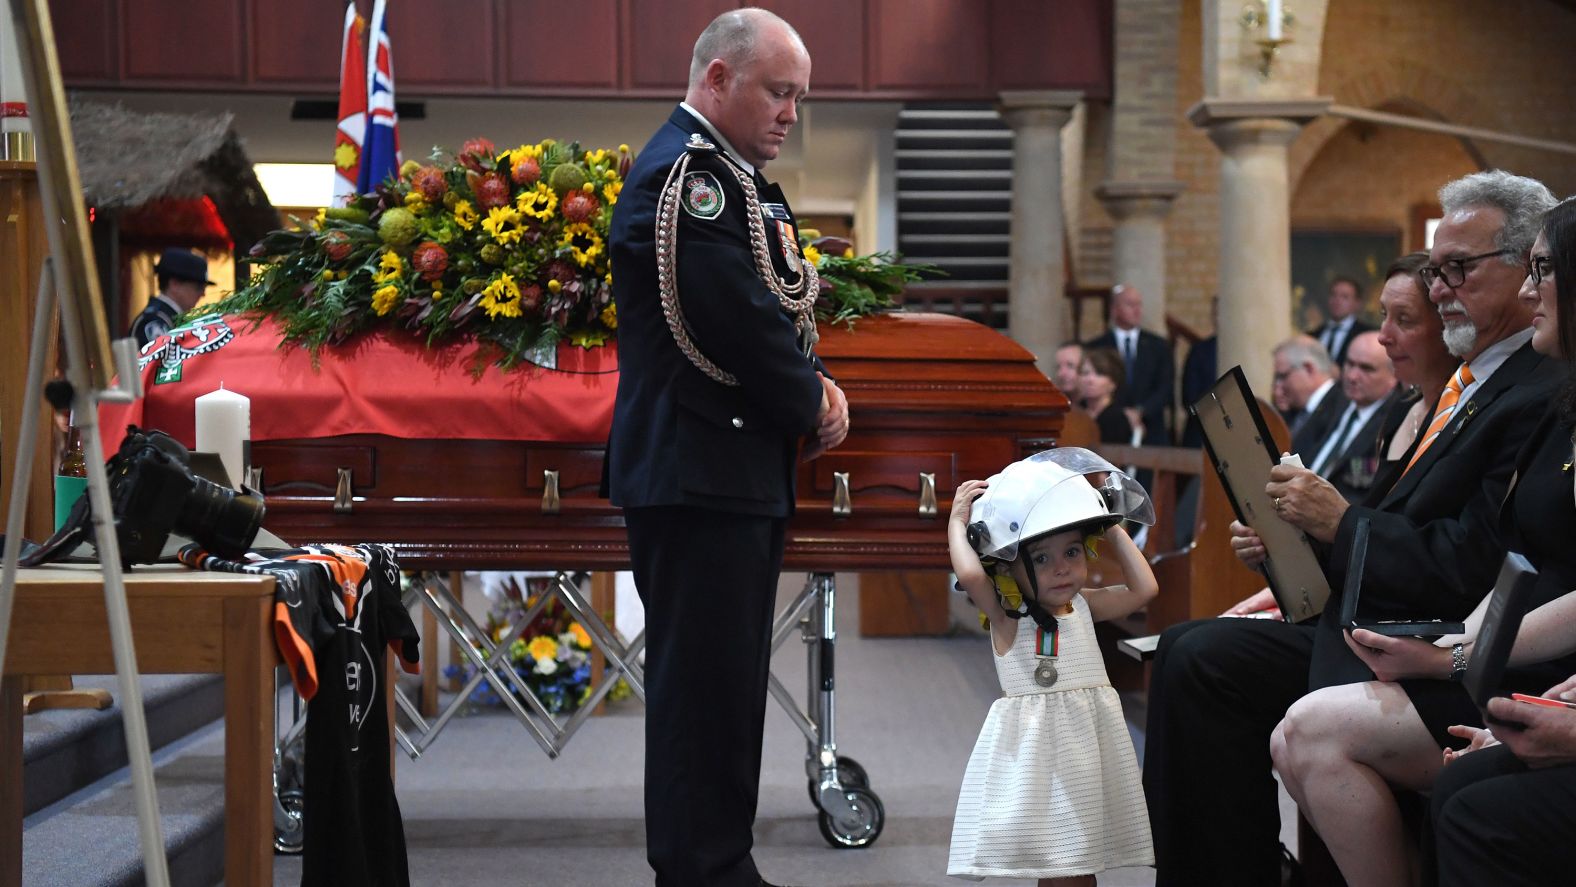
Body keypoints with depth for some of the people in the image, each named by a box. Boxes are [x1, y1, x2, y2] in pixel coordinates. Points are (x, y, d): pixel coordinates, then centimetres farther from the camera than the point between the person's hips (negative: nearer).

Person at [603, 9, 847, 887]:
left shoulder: (735, 177, 18)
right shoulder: (685, 172, -15)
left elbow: (783, 306, 19)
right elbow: (738, 320, -22)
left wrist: (816, 385, 0)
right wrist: (812, 403, -7)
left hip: (740, 475, 11)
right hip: (697, 475, -11)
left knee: (728, 681, 16)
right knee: (705, 684, -6)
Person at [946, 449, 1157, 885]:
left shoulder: (1083, 605, 10)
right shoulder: (1006, 615, -7)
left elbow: (1144, 588, 11)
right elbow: (971, 575, -25)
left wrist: (1113, 529, 13)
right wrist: (958, 521, -11)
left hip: (1092, 735, 5)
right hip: (1038, 743, -5)